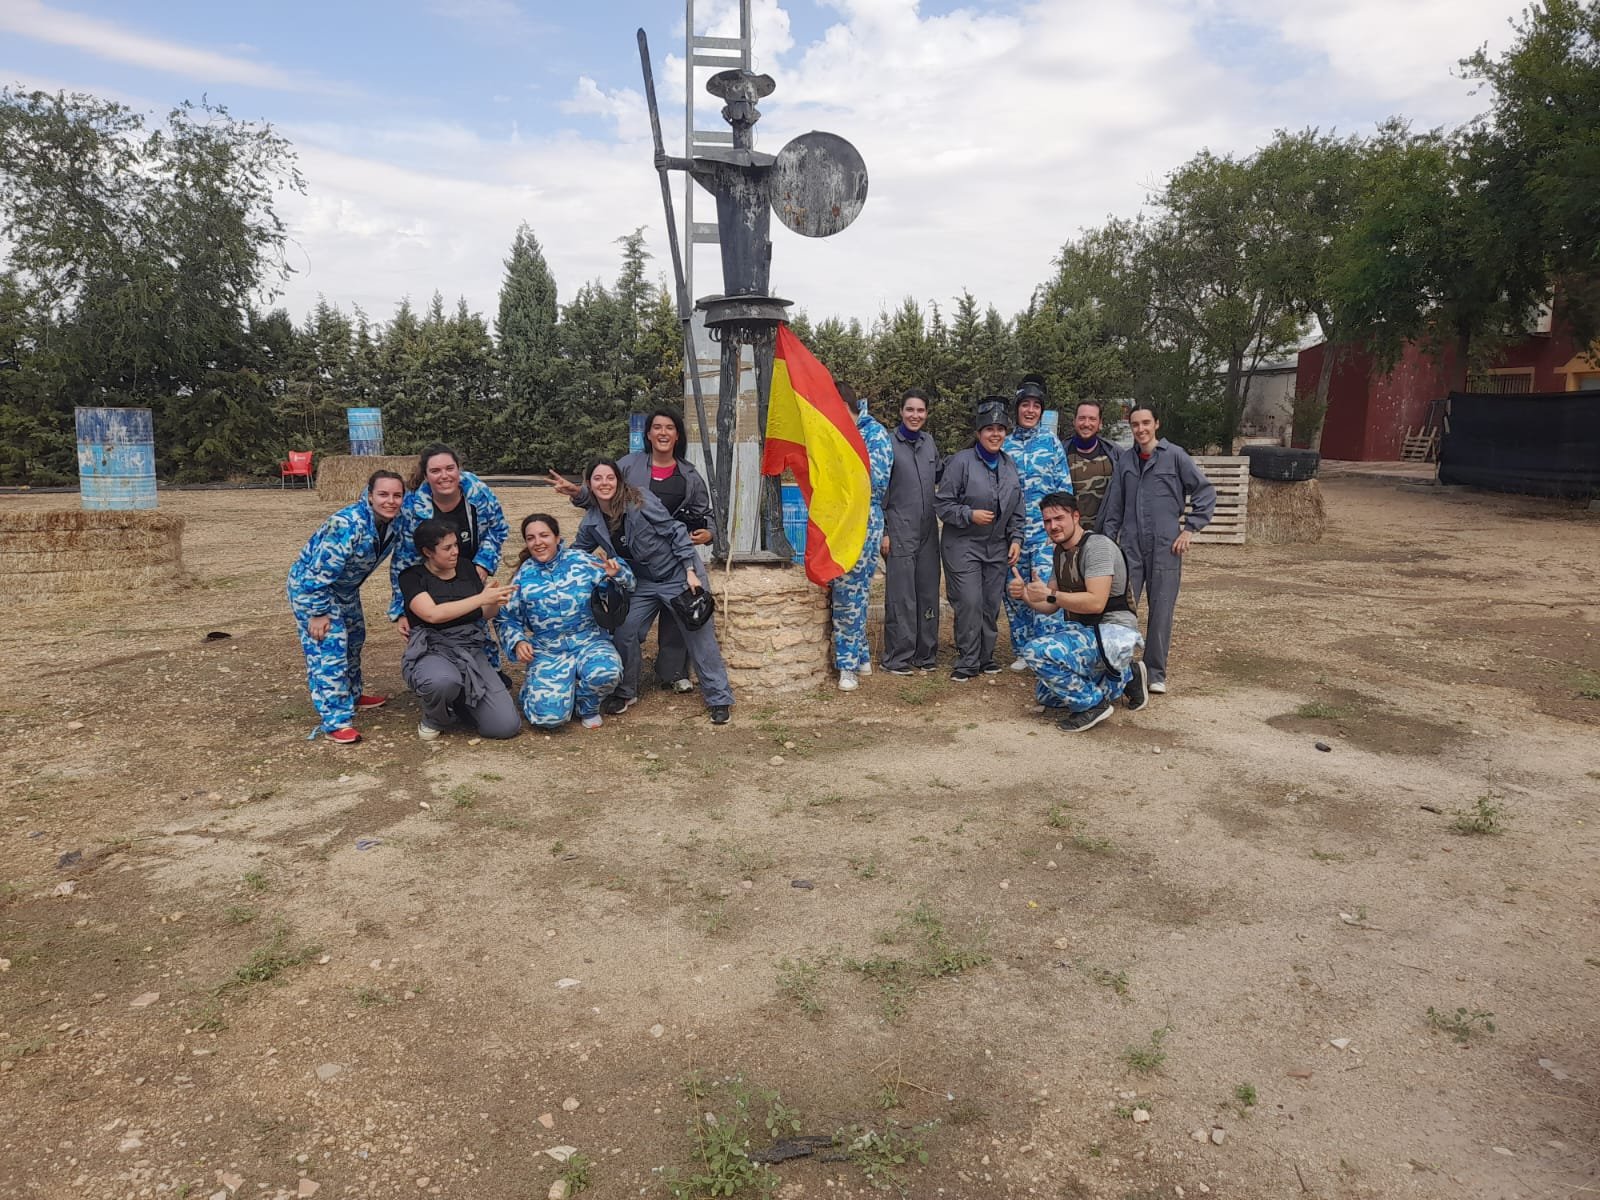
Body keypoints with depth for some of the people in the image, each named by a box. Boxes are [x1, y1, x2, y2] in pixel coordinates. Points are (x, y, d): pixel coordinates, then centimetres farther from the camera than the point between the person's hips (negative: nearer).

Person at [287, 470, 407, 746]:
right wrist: (318, 613, -24)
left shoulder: (393, 523, -11)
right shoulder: (349, 524, -33)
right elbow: (320, 572, -29)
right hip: (310, 585, -9)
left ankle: (352, 695, 42)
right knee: (329, 649, -14)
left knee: (354, 638, 21)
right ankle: (335, 720, -10)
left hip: (345, 587, 9)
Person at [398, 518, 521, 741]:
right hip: (431, 652, -4)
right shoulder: (413, 577, -4)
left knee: (507, 726, -12)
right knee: (444, 681, -43)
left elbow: (485, 614, 14)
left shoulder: (466, 568, 8)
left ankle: (458, 702, 19)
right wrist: (481, 598, -25)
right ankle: (434, 720, -5)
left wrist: (495, 599, -9)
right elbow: (433, 614, -22)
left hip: (472, 652, 4)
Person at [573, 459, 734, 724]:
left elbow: (676, 533, -16)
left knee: (700, 638, -2)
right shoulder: (591, 523, -5)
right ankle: (625, 692, 20)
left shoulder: (640, 502, -21)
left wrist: (691, 571, -17)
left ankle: (719, 700, 9)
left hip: (678, 576, -5)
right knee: (623, 633, -3)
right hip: (642, 583, 5)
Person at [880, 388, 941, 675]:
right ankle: (897, 658, 6)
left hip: (928, 530, 6)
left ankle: (925, 654, 20)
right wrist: (882, 532, -9)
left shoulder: (928, 441, 11)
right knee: (900, 595, -3)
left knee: (928, 592, 9)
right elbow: (878, 490, -6)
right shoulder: (888, 442, -5)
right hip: (899, 529, -5)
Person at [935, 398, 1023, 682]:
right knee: (969, 603, -9)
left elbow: (1017, 509, 16)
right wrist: (970, 515, -19)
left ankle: (986, 657, 23)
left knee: (992, 604, 9)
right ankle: (967, 662, 3)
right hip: (963, 545, -5)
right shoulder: (961, 461, -10)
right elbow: (943, 503, -9)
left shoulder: (1010, 465, 10)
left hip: (998, 548, 6)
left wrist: (1016, 539, 7)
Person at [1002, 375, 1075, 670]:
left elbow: (1064, 486, 4)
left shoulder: (1051, 442, 5)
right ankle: (1022, 651, 19)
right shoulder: (1004, 444, 9)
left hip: (1045, 529, -3)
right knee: (1014, 592, 7)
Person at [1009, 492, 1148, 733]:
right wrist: (1024, 594, -5)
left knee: (1037, 651, -29)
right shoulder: (1059, 551, 11)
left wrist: (1050, 594, -25)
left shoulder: (1097, 546, -17)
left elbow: (1096, 602, -27)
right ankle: (1126, 676, 20)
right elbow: (1052, 606, 13)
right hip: (1082, 631, 10)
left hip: (1112, 632, -10)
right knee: (1045, 695, 17)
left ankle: (1091, 704, -11)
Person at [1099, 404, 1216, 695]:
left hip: (1165, 547, -3)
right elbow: (1114, 505, 13)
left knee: (1161, 611, 3)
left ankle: (1155, 674, 13)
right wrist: (1108, 540, 9)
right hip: (1130, 547, 3)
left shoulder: (1174, 456, -1)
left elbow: (1206, 492, 1)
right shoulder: (1125, 460, 10)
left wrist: (1189, 529, -4)